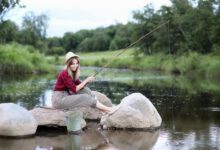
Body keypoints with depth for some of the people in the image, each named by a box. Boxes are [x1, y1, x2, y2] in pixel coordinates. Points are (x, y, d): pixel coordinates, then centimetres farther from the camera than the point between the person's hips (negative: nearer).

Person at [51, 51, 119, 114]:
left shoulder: (73, 73, 10)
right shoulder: (64, 74, -18)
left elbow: (79, 85, 7)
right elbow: (74, 89, -19)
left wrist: (87, 81, -11)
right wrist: (86, 80, -14)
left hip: (66, 96, 8)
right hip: (59, 99, -8)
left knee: (85, 89, -7)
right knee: (85, 97, -18)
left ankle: (103, 109, -15)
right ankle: (108, 110, -15)